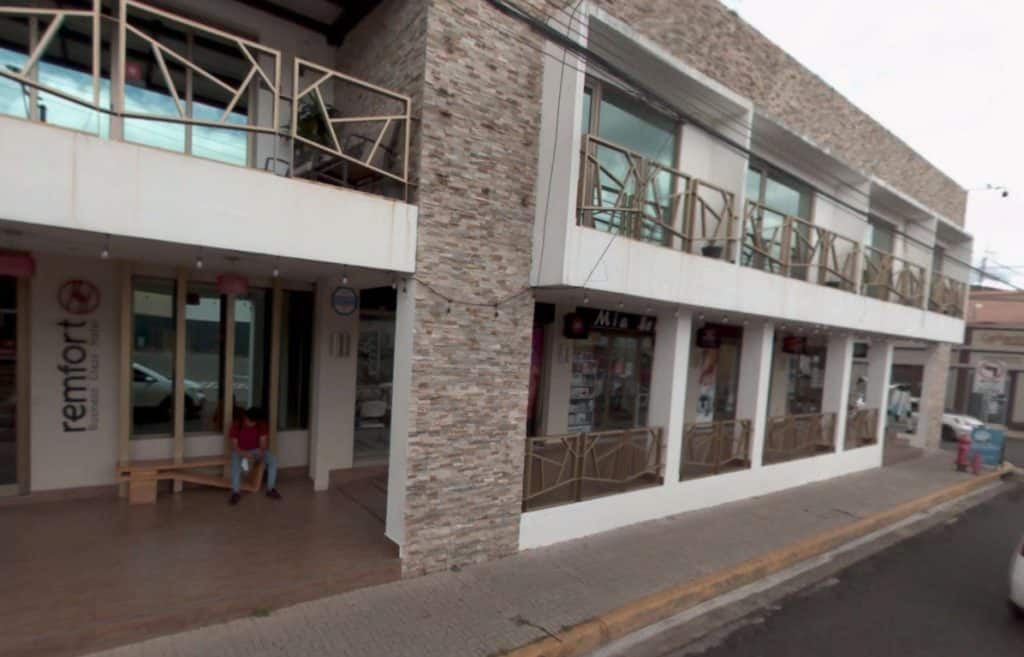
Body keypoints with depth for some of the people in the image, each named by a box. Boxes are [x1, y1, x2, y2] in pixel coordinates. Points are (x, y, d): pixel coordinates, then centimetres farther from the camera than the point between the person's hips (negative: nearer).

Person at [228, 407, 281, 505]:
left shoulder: (261, 424, -14)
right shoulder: (236, 424, -20)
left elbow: (263, 442, -10)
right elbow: (234, 446, -18)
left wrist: (261, 451, -32)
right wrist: (245, 454, -36)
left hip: (256, 450, 2)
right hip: (240, 451, -2)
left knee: (273, 460, -22)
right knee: (235, 464, -36)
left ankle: (270, 489, -12)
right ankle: (235, 493, -24)